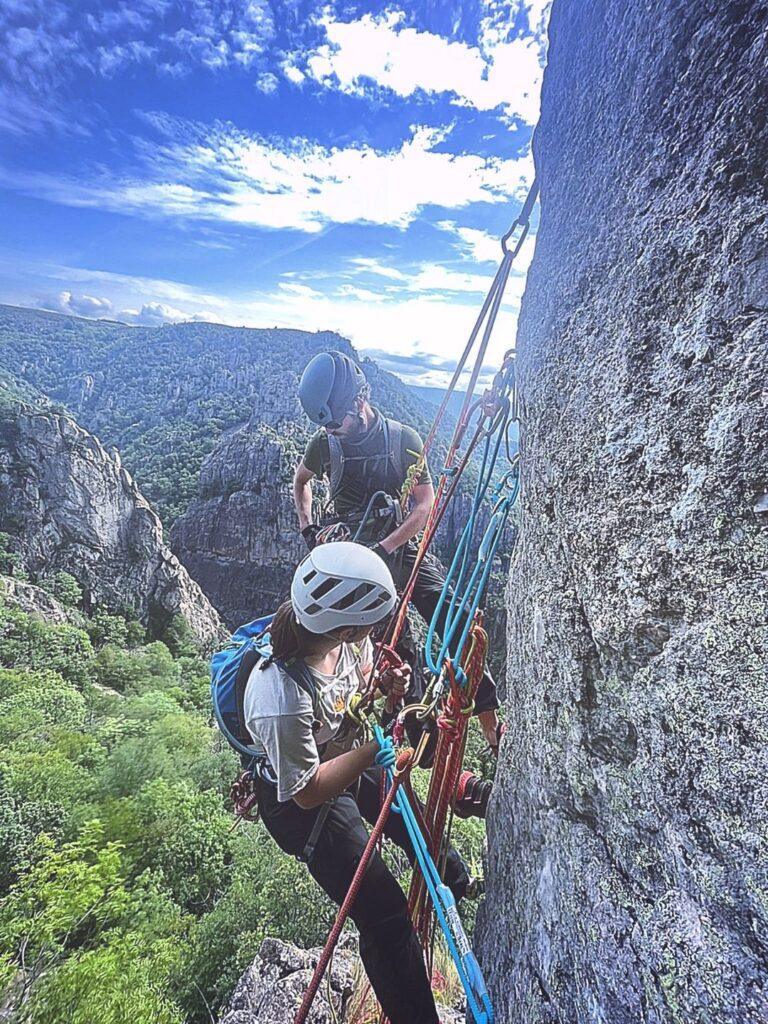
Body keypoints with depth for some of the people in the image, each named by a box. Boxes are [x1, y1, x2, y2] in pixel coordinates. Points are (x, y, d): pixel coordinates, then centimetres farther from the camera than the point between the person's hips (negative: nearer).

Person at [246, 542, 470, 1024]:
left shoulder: (345, 638, -24)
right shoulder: (282, 700, -43)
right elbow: (307, 791, -27)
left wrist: (384, 686, -21)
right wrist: (368, 753, -35)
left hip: (354, 760, 8)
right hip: (302, 800, -7)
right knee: (386, 916, -2)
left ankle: (461, 890, 61)